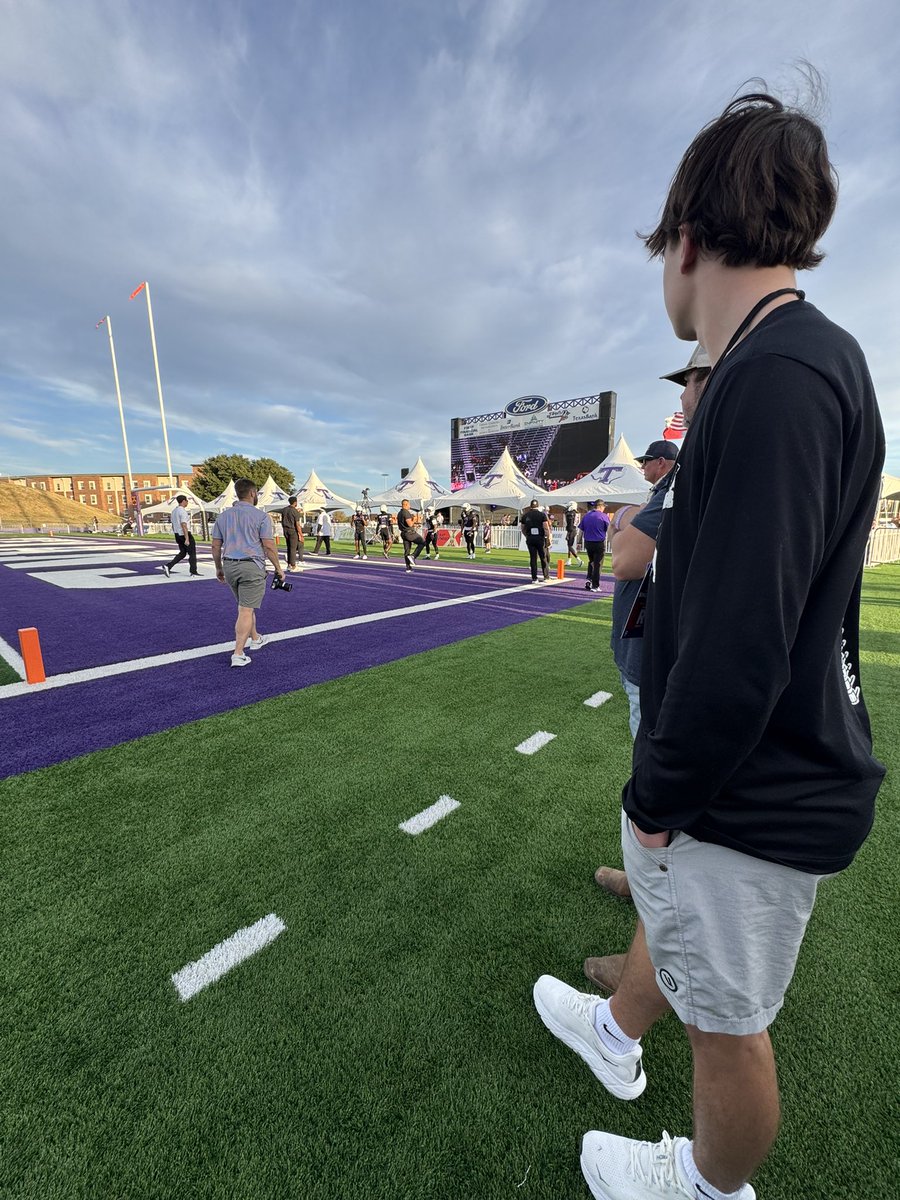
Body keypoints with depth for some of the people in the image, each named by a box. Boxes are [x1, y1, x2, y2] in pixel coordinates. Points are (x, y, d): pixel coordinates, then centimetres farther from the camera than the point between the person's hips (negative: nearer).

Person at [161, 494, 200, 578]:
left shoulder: (173, 511, 11)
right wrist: (187, 539, -25)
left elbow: (173, 525, 16)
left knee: (182, 553, 17)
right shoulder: (183, 511, -17)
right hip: (186, 535, -9)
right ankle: (193, 572, 10)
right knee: (192, 553, 4)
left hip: (177, 535, 9)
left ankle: (167, 566, 3)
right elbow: (184, 526, -23)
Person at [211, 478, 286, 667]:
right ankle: (238, 654, -5)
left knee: (246, 606, 23)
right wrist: (278, 568, 0)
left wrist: (218, 568, 22)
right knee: (246, 610, -4)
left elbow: (216, 546, 11)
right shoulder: (261, 516, -6)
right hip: (252, 566, -6)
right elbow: (269, 546, -10)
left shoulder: (223, 516, 10)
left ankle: (255, 639, 38)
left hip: (230, 566, 6)